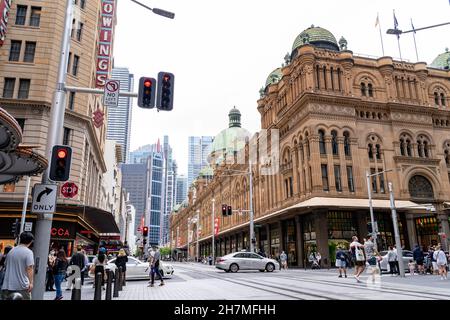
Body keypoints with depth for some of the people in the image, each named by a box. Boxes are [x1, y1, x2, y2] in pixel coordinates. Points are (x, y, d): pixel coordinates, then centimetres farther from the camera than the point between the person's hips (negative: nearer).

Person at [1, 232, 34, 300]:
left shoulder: (11, 251, 9)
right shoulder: (28, 252, -10)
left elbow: (6, 264, 20)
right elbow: (29, 268, -18)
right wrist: (31, 282, -17)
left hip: (7, 285, 6)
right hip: (22, 286, -6)